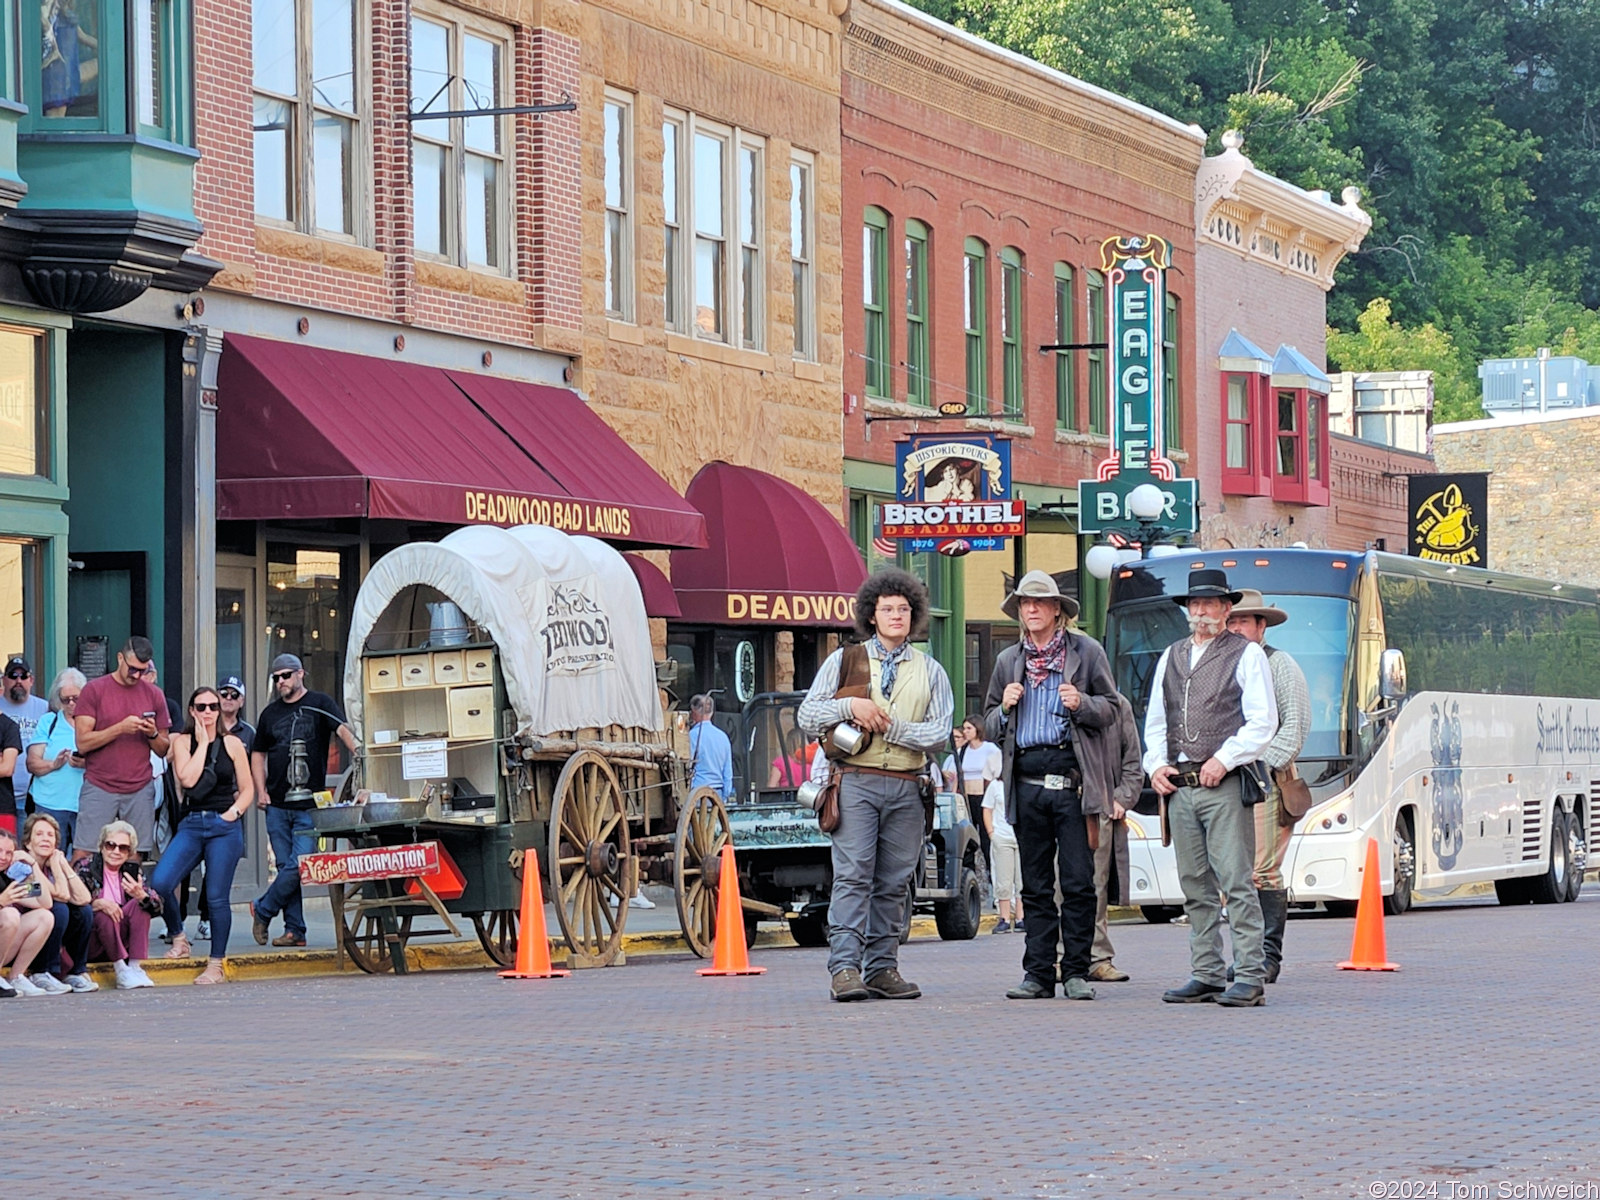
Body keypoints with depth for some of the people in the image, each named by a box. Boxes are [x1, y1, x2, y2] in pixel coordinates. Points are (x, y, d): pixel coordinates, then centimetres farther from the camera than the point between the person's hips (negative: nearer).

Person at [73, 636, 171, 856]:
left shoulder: (154, 694, 11)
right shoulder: (94, 690, 3)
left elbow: (163, 751, 14)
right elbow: (83, 743, -5)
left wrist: (152, 734, -7)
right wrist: (120, 728, -15)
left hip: (140, 792, 2)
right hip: (99, 789, -2)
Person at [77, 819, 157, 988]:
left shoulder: (133, 870, 6)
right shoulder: (87, 868, -5)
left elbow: (157, 907, -6)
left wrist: (141, 896, -28)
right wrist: (98, 904, -35)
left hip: (122, 941, 4)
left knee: (139, 905, -16)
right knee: (105, 914, -30)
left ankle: (135, 967, -23)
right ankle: (121, 972, -29)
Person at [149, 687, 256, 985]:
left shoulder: (232, 744, 7)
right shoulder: (182, 742, 7)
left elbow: (247, 789, 10)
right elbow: (187, 779, -10)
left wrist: (234, 812, -8)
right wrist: (202, 742, -5)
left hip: (224, 826, -1)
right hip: (191, 824, 1)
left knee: (217, 897, -3)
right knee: (159, 883, -16)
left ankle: (216, 964, 6)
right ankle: (178, 938, 7)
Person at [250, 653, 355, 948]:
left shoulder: (320, 703, 2)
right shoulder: (270, 713, 13)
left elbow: (343, 730, -12)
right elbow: (258, 755, 19)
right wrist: (261, 791, 5)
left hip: (310, 805, -4)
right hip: (277, 805, 4)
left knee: (298, 866, -10)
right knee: (286, 867, 3)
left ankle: (262, 911, 9)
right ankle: (295, 930, 7)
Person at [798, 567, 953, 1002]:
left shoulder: (930, 672, 15)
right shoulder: (843, 661, 12)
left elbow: (939, 732, 4)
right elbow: (808, 715, 8)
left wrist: (891, 726, -9)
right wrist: (850, 706, -9)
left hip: (906, 789, 2)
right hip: (856, 782, -2)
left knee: (893, 882, 2)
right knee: (852, 875, -11)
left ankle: (882, 968, 5)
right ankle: (845, 967, -15)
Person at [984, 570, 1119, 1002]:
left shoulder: (1086, 652, 7)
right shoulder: (1008, 661, 17)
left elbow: (1110, 707, 8)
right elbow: (990, 725, 22)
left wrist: (1082, 704, -11)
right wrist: (1005, 708, 1)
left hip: (1071, 776, -3)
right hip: (1026, 781, 3)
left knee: (1078, 882, -5)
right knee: (1035, 885, 5)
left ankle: (1076, 973, 0)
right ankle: (1038, 973, 8)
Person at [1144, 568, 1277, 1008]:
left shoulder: (1246, 654, 4)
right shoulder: (1171, 657, 21)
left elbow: (1262, 721, -4)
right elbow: (1155, 721, 24)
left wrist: (1224, 759, -13)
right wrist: (1155, 764, 7)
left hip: (1225, 785, -6)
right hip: (1179, 786, 6)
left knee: (1236, 882, -10)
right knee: (1196, 888, 7)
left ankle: (1249, 978, -11)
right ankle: (1205, 976, 11)